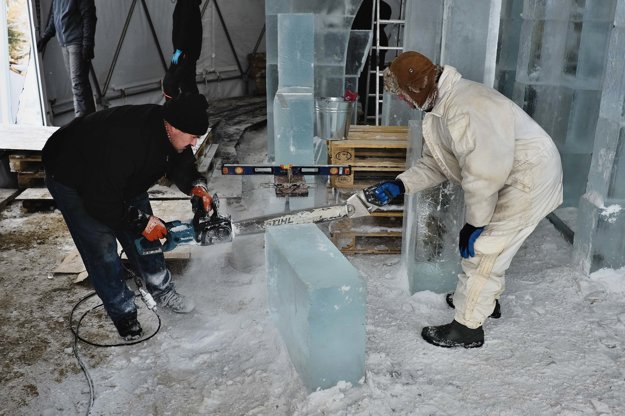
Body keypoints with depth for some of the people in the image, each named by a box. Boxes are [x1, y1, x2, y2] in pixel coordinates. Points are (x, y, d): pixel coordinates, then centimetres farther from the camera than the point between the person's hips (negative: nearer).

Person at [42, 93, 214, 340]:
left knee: (142, 233, 7)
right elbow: (101, 202, -35)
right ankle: (123, 314, 7)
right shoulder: (126, 143, -43)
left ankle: (162, 292, 24)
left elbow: (180, 162, 1)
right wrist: (141, 221, -25)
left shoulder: (167, 129, -20)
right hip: (70, 179, -7)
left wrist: (196, 186, -18)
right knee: (102, 249, -9)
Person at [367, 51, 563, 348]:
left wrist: (474, 224, -22)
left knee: (482, 248, -6)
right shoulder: (439, 108, 4)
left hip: (530, 176, -10)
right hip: (508, 176, 10)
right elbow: (434, 164, 9)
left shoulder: (465, 108, -31)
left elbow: (483, 173, -31)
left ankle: (467, 328, 6)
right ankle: (485, 299, 43)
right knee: (491, 243, 22)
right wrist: (399, 185, -4)